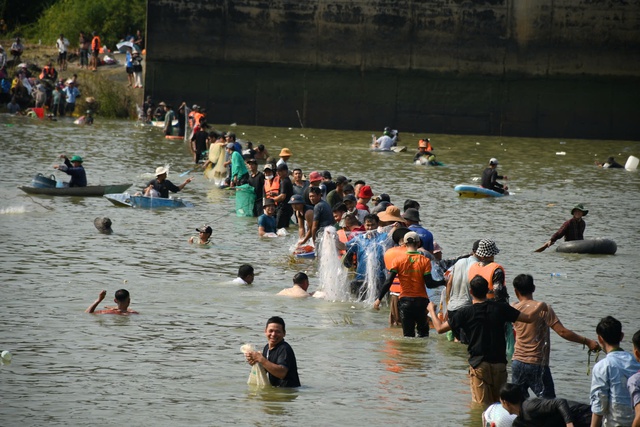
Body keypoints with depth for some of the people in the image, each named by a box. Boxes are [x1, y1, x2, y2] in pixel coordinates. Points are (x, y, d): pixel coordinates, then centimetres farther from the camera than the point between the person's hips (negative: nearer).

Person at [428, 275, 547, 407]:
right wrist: (540, 307, 24)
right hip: (499, 364, 3)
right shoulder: (500, 309, -2)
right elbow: (529, 318, 3)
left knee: (482, 405, -2)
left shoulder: (465, 313, -7)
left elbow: (440, 328, 1)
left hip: (479, 365, -3)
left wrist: (431, 310, 19)